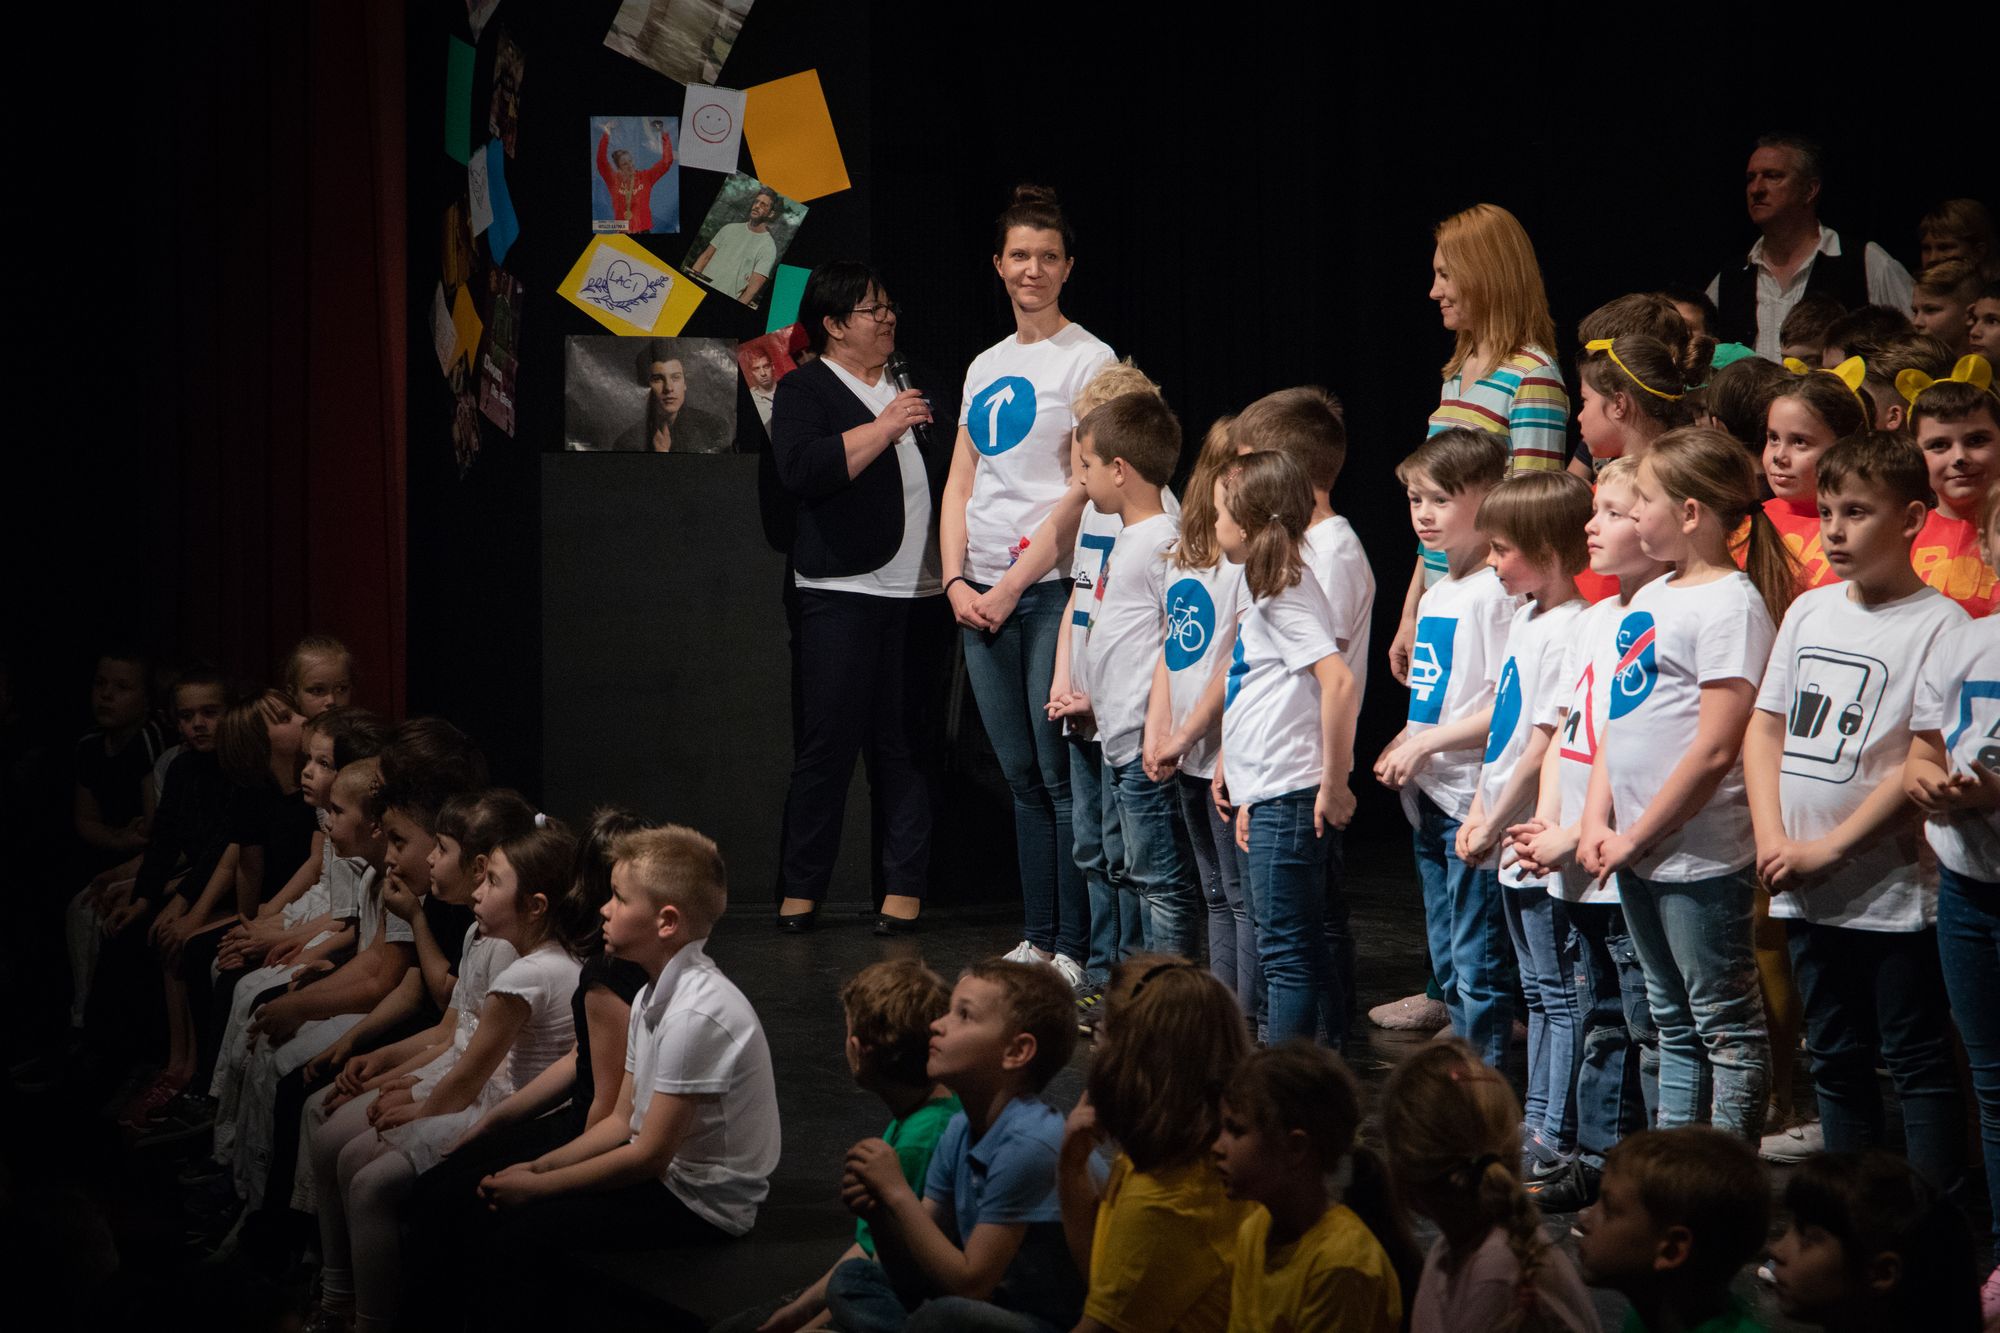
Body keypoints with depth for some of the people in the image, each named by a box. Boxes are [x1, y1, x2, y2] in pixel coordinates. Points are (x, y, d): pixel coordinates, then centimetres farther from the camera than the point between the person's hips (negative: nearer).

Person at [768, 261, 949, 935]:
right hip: (843, 593, -5)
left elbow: (946, 473, 30)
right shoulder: (805, 390, 0)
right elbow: (800, 468, -19)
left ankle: (904, 886, 7)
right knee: (829, 741, -6)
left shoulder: (910, 384, 19)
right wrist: (885, 426, -16)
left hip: (918, 593, 5)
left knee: (905, 744, 3)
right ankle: (801, 890, 3)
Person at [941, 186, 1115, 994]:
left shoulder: (1087, 360, -4)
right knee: (1023, 777, 10)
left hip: (1053, 587, -6)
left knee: (1062, 775, -8)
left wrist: (1016, 583, -13)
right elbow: (960, 485, 16)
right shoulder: (985, 368, 16)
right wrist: (957, 582, 2)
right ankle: (1038, 939, 15)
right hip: (983, 597, 6)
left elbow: (1084, 489, -10)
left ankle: (1076, 948, -5)